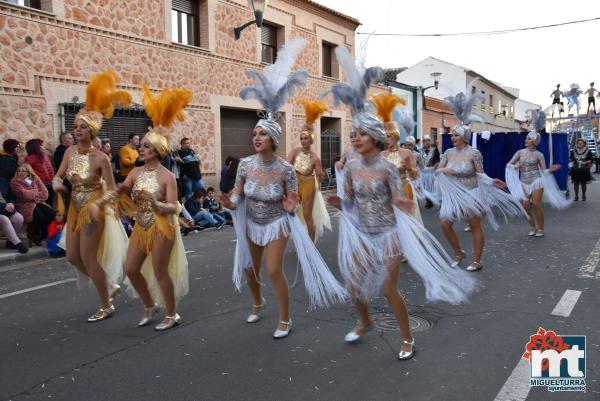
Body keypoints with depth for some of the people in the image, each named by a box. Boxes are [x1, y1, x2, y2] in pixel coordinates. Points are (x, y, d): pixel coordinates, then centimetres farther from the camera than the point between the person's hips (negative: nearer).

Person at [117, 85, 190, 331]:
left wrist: (155, 203, -34)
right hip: (141, 227, 7)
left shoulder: (167, 176, -13)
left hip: (161, 228, -7)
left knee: (160, 272, 0)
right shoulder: (135, 172, 3)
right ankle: (150, 306, 32)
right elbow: (122, 194, 1)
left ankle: (172, 315, 18)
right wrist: (121, 191, -22)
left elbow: (173, 207, -16)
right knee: (131, 269, 10)